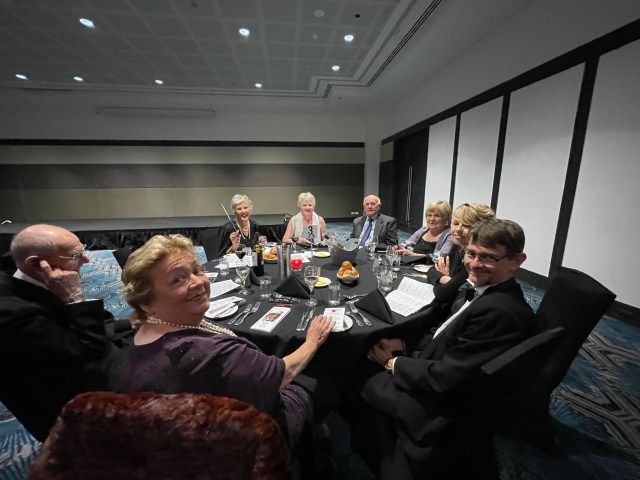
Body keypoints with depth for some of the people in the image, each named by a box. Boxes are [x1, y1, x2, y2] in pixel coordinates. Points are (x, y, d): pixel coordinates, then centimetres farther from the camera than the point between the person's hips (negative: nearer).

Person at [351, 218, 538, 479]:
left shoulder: (499, 311, -31)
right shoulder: (484, 292, 0)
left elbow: (444, 378, -28)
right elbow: (447, 336, 8)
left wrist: (392, 363, -12)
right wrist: (401, 344, -5)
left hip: (444, 404, -8)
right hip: (441, 381, 8)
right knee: (367, 362, 13)